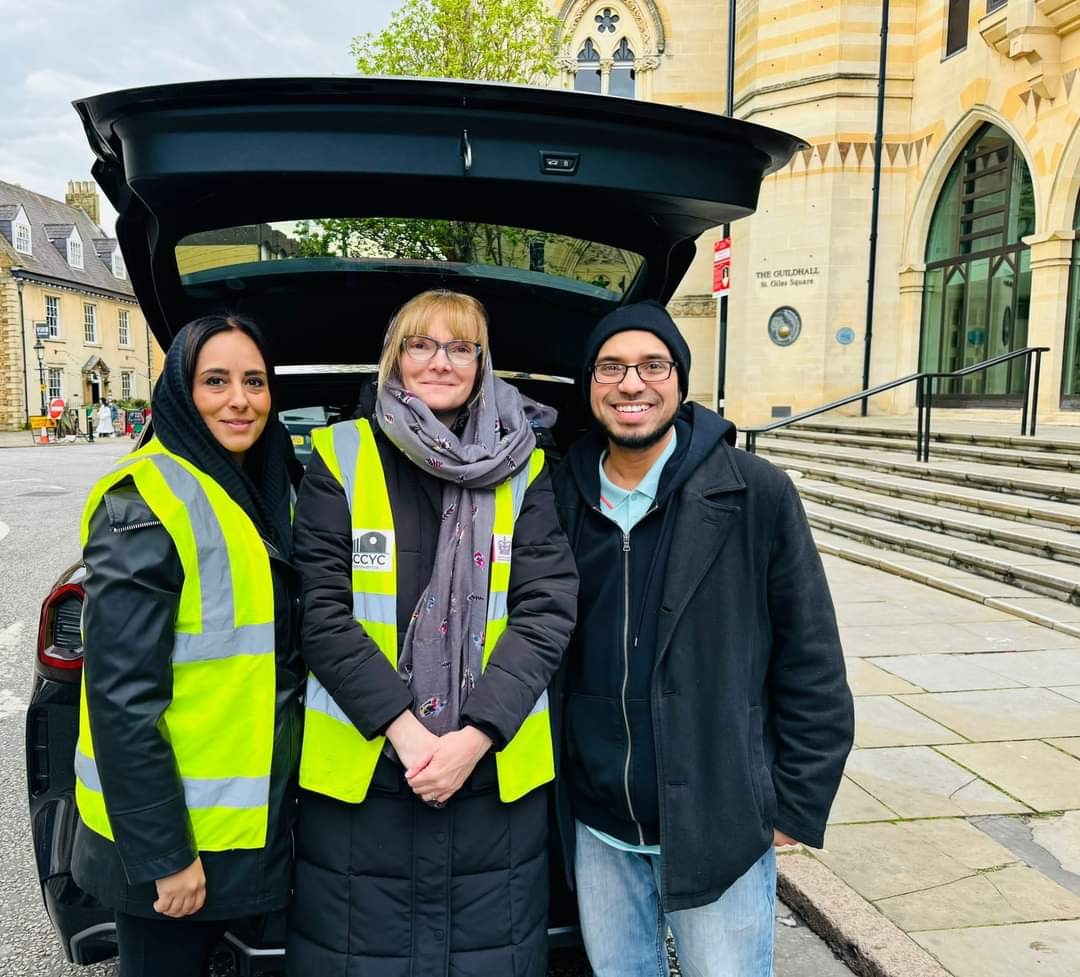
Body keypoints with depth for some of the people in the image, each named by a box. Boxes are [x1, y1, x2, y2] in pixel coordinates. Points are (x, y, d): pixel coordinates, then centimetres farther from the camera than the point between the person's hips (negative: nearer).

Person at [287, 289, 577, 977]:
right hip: (360, 767, -1)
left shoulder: (522, 469, 2)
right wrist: (403, 728, -15)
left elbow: (547, 610, -5)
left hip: (497, 772, 2)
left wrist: (475, 735, -14)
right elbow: (322, 611, -7)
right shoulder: (339, 457, -1)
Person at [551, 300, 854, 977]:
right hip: (597, 829, 4)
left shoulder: (756, 494, -10)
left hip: (719, 829, -3)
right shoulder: (562, 500, 0)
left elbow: (812, 665, -6)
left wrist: (796, 806, -5)